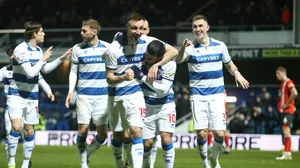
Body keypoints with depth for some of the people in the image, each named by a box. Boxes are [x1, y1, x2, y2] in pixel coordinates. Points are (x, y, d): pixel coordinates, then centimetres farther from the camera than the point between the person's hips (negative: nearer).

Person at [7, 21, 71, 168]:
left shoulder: (38, 50, 8)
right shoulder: (21, 50, -18)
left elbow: (45, 69, 23)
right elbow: (30, 73, -24)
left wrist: (62, 58, 18)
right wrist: (43, 59, -14)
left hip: (32, 97, 7)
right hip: (17, 94, -7)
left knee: (29, 131, 6)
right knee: (16, 126, -22)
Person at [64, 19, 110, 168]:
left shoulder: (107, 48, 2)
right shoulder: (77, 49, 2)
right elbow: (73, 71, 8)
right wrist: (71, 91, -3)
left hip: (102, 96, 1)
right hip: (84, 95, -1)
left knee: (103, 132, -3)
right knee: (83, 129, -6)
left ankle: (86, 155, 21)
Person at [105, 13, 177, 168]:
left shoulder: (147, 42, -10)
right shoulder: (114, 48, -16)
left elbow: (173, 51, -7)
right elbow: (109, 78, -12)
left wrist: (156, 65, -21)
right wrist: (123, 77, -34)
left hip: (135, 93, 0)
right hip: (115, 95, 0)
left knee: (136, 131, -17)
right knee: (117, 135, 11)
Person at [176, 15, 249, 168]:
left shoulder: (220, 46, 3)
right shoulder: (190, 48, -4)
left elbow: (230, 65, 16)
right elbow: (178, 60, -24)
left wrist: (236, 73, -7)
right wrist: (183, 47, -46)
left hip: (216, 95, 1)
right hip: (198, 96, -1)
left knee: (219, 133, -6)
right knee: (201, 133, -7)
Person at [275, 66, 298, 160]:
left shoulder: (289, 83, -12)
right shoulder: (282, 84, 18)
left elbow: (294, 93, -29)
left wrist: (286, 104, -21)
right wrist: (280, 105, 14)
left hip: (287, 110, -10)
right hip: (282, 110, 10)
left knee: (286, 131, -14)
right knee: (285, 132, 10)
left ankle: (287, 153, -17)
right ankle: (287, 153, 12)